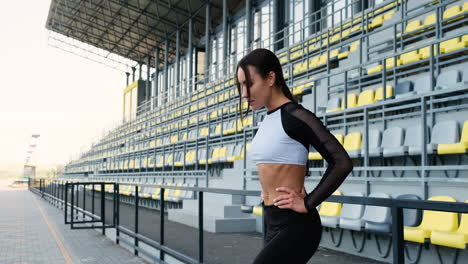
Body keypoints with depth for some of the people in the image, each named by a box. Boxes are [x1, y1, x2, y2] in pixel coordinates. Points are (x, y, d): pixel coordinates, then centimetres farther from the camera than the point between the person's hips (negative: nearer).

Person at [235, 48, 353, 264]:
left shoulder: (295, 116, -13)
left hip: (295, 226, -9)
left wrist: (307, 203, -16)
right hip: (272, 223, 9)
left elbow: (342, 163, -18)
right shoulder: (267, 121, 11)